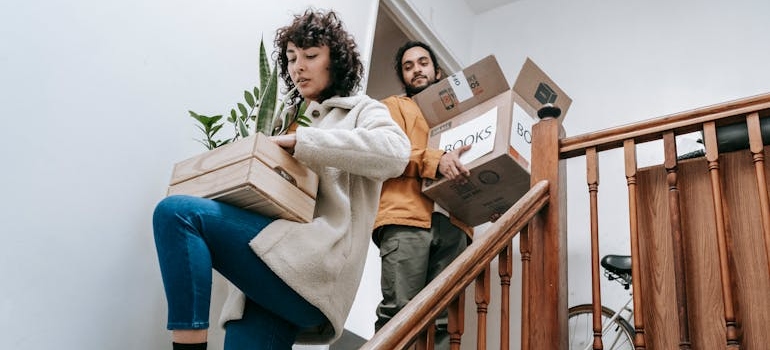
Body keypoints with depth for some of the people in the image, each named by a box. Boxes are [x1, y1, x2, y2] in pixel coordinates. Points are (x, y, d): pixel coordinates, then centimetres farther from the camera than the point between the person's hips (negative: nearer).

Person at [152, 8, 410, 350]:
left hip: (315, 267, -6)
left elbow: (395, 152, -12)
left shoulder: (360, 110, 14)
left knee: (177, 212, -20)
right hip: (274, 274, 6)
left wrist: (300, 140, -12)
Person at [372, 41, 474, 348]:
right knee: (398, 312, -14)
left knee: (443, 319, -7)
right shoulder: (393, 106, 21)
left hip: (453, 222, 4)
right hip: (407, 217, -3)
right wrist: (436, 160, -16)